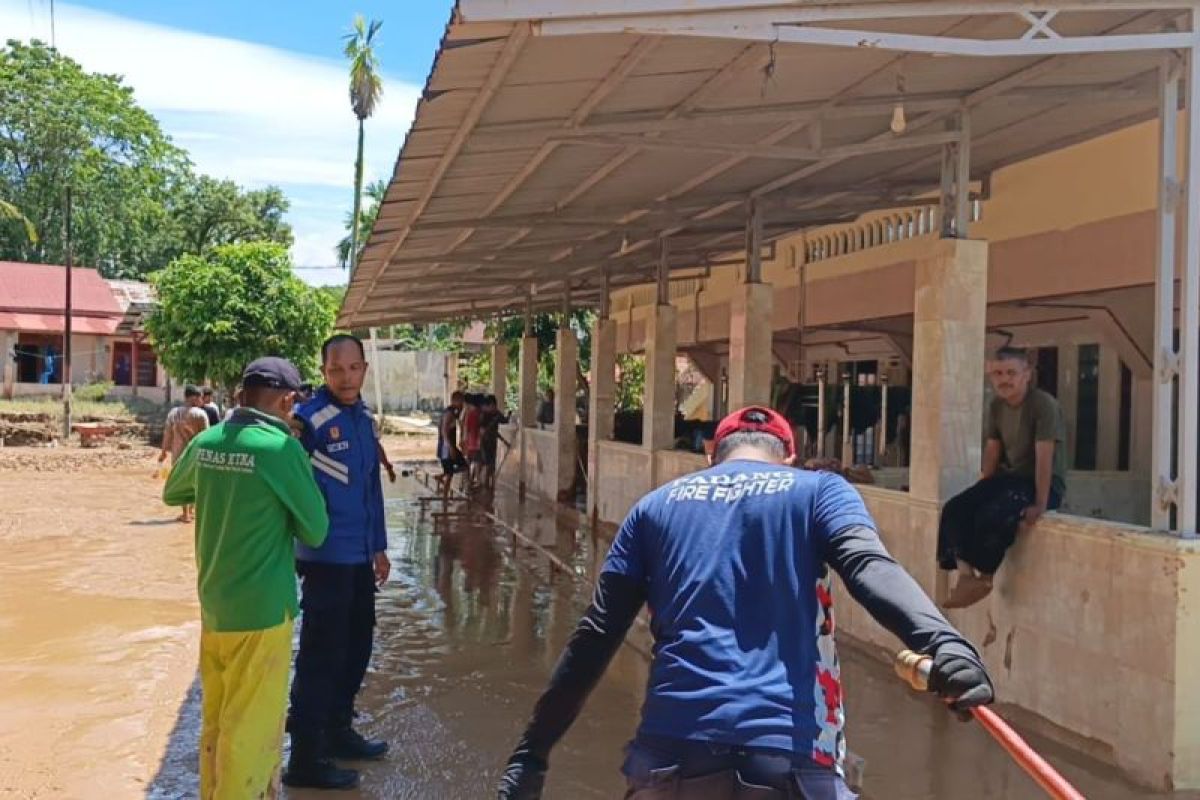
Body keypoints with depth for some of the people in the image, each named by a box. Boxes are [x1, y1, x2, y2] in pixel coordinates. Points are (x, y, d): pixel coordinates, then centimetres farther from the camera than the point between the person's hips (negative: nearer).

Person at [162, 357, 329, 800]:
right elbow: (316, 531, -7)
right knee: (250, 727, 4)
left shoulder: (206, 441, 1)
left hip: (213, 604, 7)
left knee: (217, 720, 19)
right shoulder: (281, 448, -18)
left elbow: (172, 494, 22)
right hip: (261, 608, -7)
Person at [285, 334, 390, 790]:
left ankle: (338, 731, 36)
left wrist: (378, 545, 17)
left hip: (360, 556, 8)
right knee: (322, 654, -2)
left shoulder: (364, 418, 9)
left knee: (356, 646, 19)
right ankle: (305, 758, 10)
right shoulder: (310, 419, -15)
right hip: (326, 556, -8)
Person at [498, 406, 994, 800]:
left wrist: (531, 753, 15)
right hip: (785, 750, -2)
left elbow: (594, 638, 12)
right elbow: (869, 567, -11)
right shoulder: (818, 489, 11)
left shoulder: (655, 506, 17)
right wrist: (941, 642, -27)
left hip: (669, 750, 3)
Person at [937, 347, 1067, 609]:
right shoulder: (996, 406, 5)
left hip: (1044, 483, -7)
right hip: (1008, 477, 7)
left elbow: (1044, 457, -23)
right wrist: (983, 489, 4)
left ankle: (984, 579, -10)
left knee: (992, 517, -32)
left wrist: (1040, 504, -27)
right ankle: (966, 576, -18)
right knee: (954, 509, -14)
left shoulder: (1044, 405, -18)